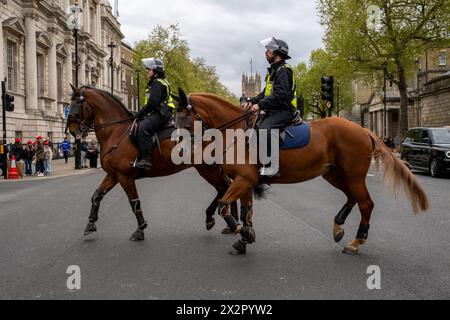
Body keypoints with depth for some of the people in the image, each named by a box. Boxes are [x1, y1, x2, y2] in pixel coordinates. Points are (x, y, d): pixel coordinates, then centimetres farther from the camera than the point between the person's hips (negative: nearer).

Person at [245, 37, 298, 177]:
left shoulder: (283, 71, -13)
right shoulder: (274, 70, 20)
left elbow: (279, 95, -24)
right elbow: (266, 92, 21)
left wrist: (260, 105, -24)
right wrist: (252, 101, 7)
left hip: (284, 111, -11)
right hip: (274, 111, 11)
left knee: (264, 128, -33)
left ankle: (271, 165, -30)